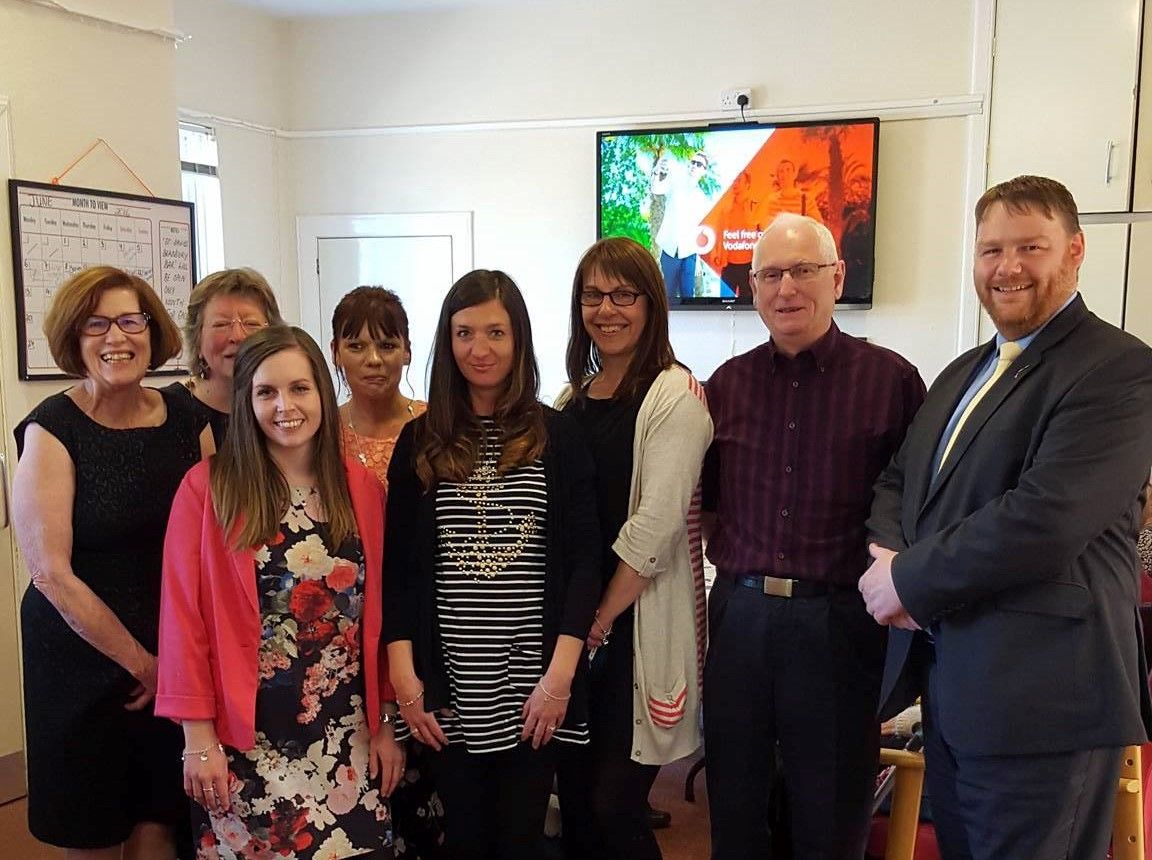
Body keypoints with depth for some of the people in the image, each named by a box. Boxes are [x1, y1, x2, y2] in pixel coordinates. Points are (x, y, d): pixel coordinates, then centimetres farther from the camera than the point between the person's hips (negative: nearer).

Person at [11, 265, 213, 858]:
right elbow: (52, 572, -13)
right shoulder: (51, 430, -10)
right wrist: (142, 664, -10)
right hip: (81, 660, -3)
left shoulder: (188, 421, 1)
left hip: (177, 660, 3)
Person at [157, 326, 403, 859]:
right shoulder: (207, 488, -7)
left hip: (347, 740, 3)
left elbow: (378, 613, 4)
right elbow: (184, 617, -6)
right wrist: (198, 736, -7)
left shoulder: (362, 489, 2)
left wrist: (385, 722, 4)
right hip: (245, 742, -2)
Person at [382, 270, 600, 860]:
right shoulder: (421, 441, 4)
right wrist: (404, 675, -5)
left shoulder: (557, 437, 1)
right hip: (450, 683, 1)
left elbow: (583, 561, -3)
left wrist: (561, 674, -11)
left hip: (532, 682, -1)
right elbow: (398, 566, 4)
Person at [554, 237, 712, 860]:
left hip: (638, 626, -6)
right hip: (573, 625, 7)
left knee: (614, 804, -2)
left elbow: (656, 525, -16)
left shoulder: (674, 397, -10)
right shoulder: (574, 399, 11)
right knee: (574, 799, 14)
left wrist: (600, 622, -11)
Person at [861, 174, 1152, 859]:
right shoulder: (965, 373, 16)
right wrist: (888, 555, -5)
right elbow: (897, 481, 17)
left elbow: (1045, 519, -24)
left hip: (1040, 699, -8)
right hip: (947, 684, 8)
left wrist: (911, 581, -15)